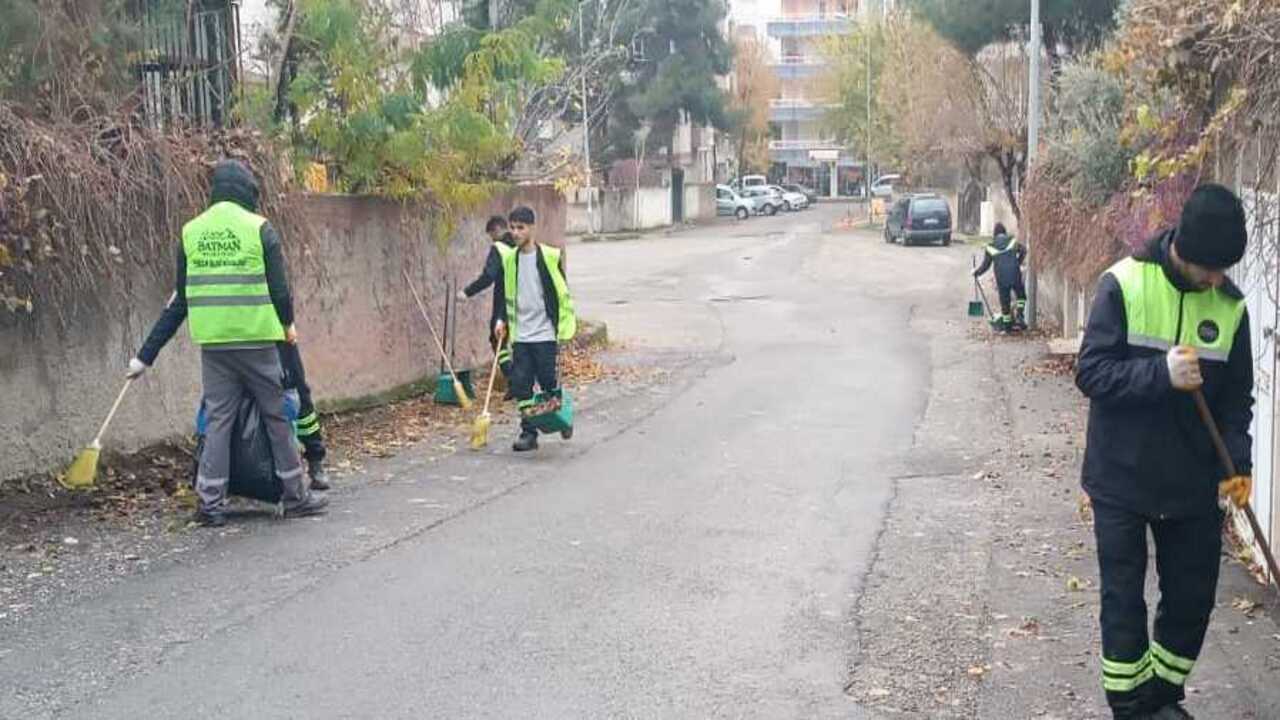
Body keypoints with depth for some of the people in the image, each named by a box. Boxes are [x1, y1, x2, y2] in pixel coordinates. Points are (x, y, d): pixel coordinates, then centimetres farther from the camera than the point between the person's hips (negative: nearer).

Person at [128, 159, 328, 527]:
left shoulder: (191, 232, 7)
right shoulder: (259, 228, -5)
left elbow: (178, 302, 7)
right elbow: (279, 289, -6)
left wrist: (147, 354, 14)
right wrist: (288, 324, 15)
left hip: (212, 344, 3)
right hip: (257, 341, -3)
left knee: (217, 419, 9)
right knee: (277, 416, 8)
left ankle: (211, 503, 7)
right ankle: (295, 496, 15)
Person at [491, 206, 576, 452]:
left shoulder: (549, 256, -5)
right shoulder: (508, 258, 6)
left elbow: (561, 292, 0)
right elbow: (501, 291, 16)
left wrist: (562, 327, -3)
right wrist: (500, 319, 4)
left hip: (544, 333, -4)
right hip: (519, 334, 4)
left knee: (547, 380, 0)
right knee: (521, 383, 1)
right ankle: (528, 433, 8)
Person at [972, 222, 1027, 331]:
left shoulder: (990, 246, 8)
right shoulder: (1012, 241, 7)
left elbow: (985, 265, 10)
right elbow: (1023, 251, -6)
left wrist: (976, 272, 27)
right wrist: (1018, 263, 8)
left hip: (1001, 277, 1)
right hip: (1014, 273, -1)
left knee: (1004, 301, 9)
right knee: (1021, 295, 19)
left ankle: (1006, 326, 15)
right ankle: (1019, 315, 0)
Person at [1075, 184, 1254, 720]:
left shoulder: (1229, 304, -1)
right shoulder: (1124, 284, -13)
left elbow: (1236, 396, 6)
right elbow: (1090, 372, -15)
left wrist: (1237, 463, -7)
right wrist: (1162, 374, -28)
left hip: (1193, 483, 4)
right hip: (1122, 479, -3)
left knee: (1193, 597, 11)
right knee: (1123, 600, 5)